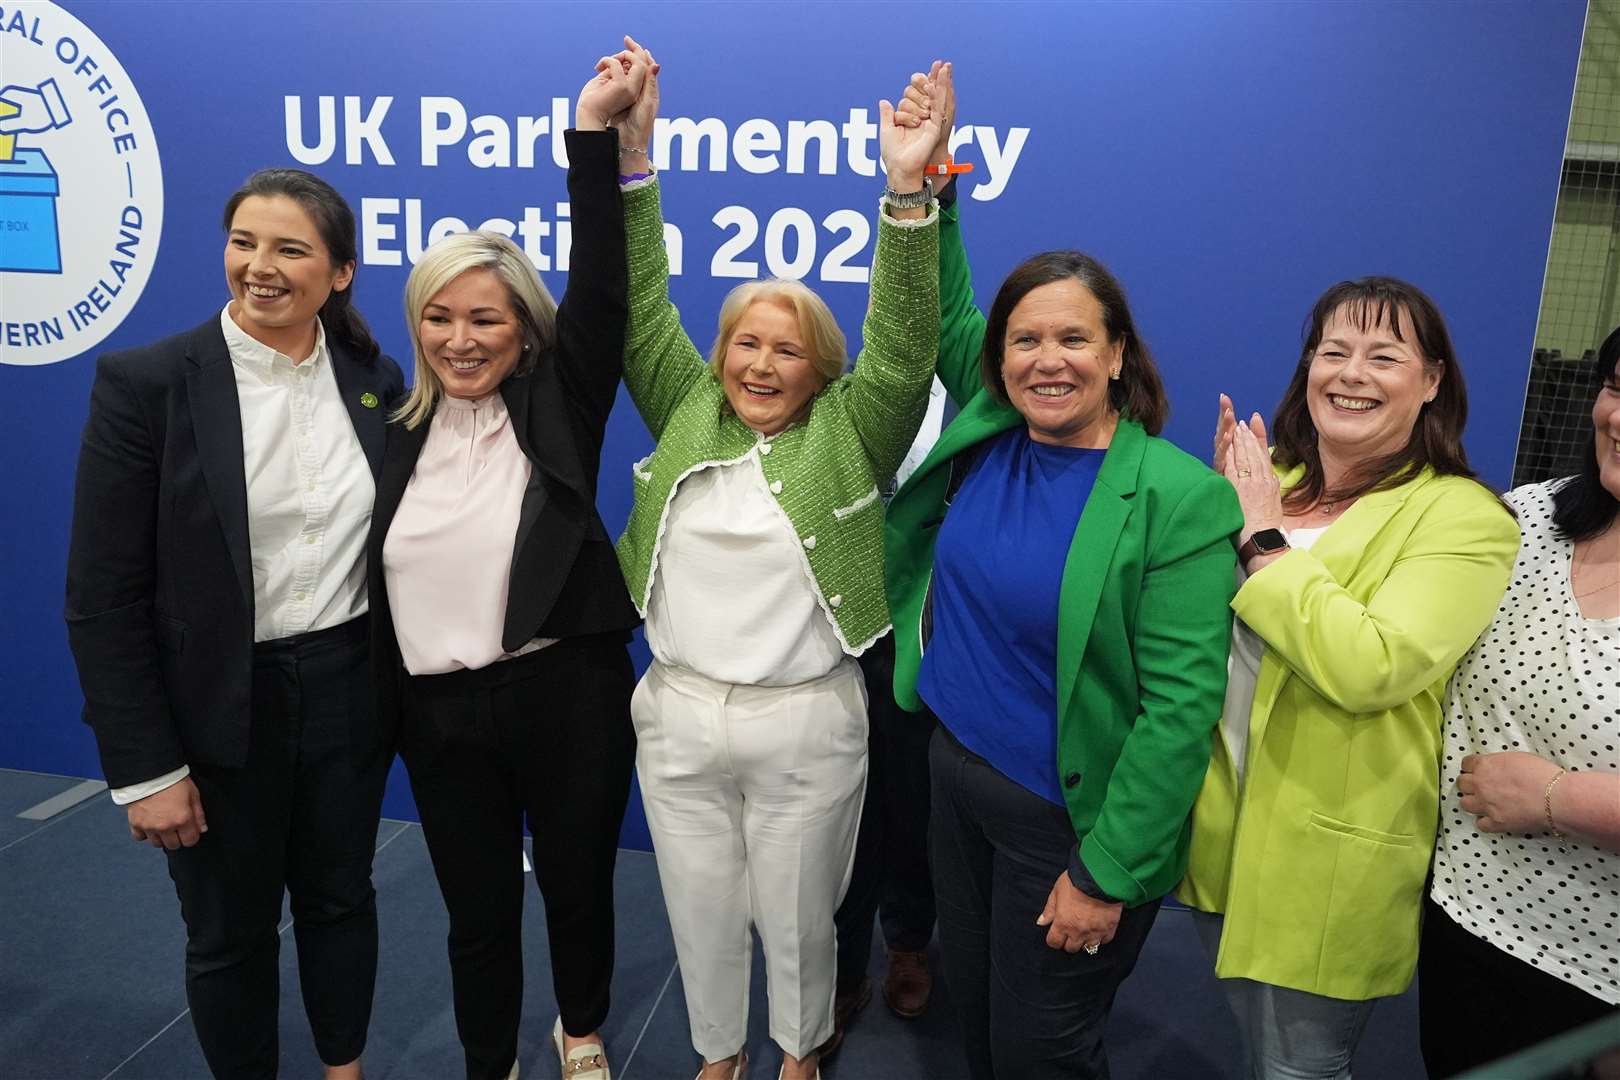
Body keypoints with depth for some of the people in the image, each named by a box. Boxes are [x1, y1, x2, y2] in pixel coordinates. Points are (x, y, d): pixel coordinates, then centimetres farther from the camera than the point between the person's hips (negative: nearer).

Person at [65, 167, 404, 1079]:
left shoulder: (376, 380, -1)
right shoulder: (145, 383, -12)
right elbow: (102, 596, -11)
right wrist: (144, 766, -11)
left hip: (346, 691, 3)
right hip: (218, 707, -3)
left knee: (340, 898, 20)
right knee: (230, 931, 16)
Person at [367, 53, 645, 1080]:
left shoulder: (556, 405, -4)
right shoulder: (398, 428, 3)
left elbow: (602, 286, -16)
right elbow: (381, 572, 8)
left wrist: (594, 128, -20)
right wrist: (382, 707, 8)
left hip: (567, 692, -2)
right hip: (438, 710, 2)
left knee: (578, 884, 17)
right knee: (477, 910, 16)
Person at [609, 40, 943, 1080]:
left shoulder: (848, 436, -3)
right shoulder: (687, 414, 5)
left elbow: (904, 348, -15)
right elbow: (642, 311, 1)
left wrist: (908, 190, -25)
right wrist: (630, 156, -6)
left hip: (807, 724, -2)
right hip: (678, 714, 3)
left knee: (797, 914, 15)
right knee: (701, 911, 17)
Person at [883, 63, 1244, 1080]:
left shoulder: (1179, 499, -21)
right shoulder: (988, 434, -4)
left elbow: (1183, 705, -21)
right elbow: (945, 312, 10)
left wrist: (1106, 872, -18)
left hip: (1069, 817, -6)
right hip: (955, 771, 6)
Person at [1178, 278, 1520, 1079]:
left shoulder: (1465, 518, -14)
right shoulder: (1268, 478, 4)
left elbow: (1368, 666, -29)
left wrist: (1262, 538, -22)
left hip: (1329, 857, -5)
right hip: (1219, 826, 5)